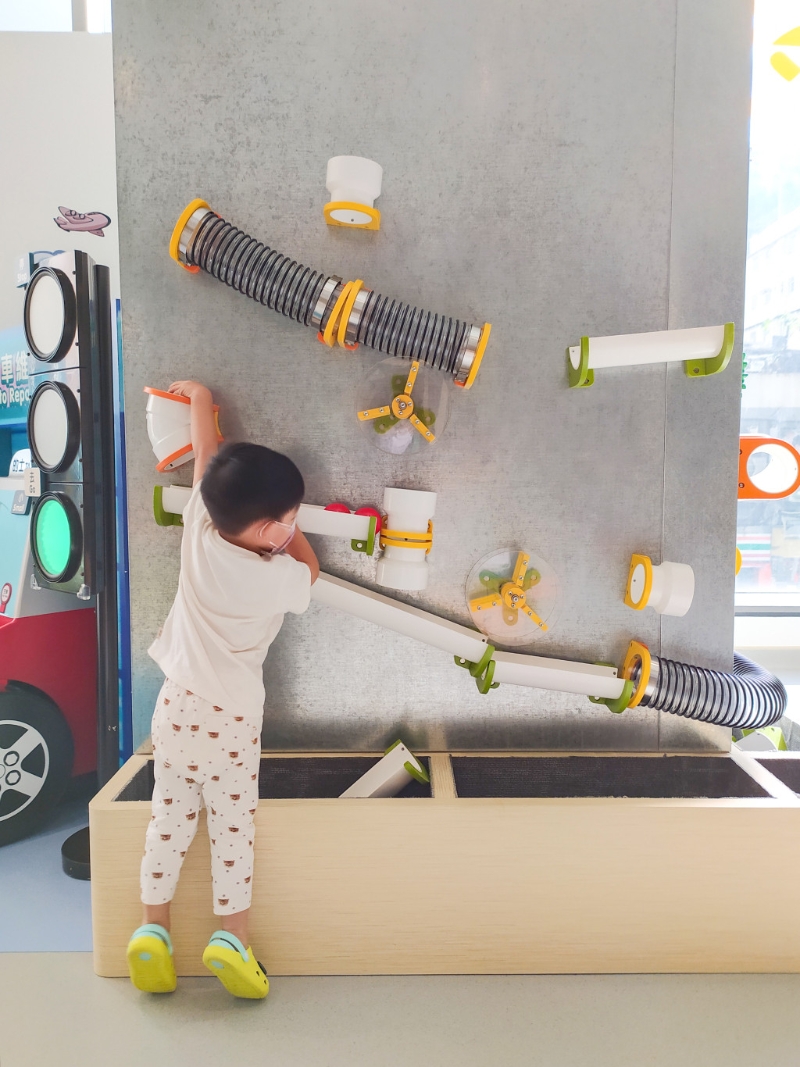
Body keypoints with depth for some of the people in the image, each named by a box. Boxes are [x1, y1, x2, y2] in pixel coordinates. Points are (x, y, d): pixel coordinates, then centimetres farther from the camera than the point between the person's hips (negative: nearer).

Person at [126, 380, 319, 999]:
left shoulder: (198, 531, -8)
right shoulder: (277, 576, -18)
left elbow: (207, 459, 7)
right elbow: (311, 566, 8)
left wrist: (199, 399, 24)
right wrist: (286, 528, 16)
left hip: (177, 706, 5)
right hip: (231, 720, -4)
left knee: (169, 819, 14)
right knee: (233, 827, 7)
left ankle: (153, 927, 19)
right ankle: (232, 936, 9)